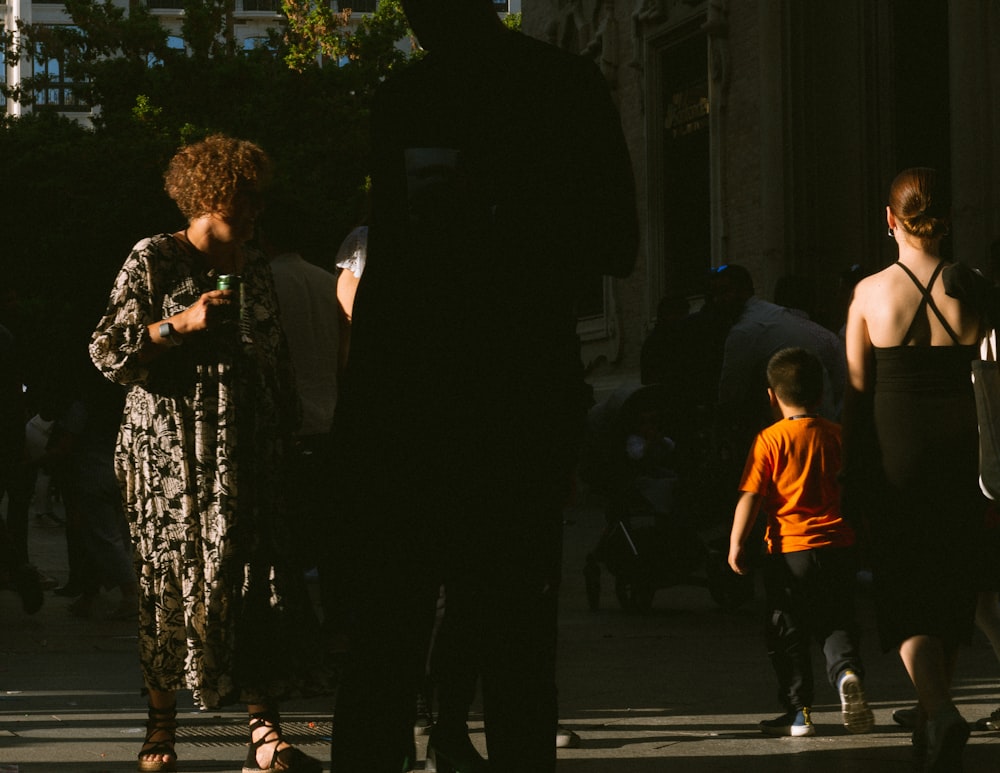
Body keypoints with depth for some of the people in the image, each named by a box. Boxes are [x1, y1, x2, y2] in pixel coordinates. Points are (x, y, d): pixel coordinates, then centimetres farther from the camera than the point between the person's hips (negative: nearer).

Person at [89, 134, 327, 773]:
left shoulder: (256, 268, 16)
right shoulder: (154, 260, -2)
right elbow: (108, 350, -8)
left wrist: (288, 428, 15)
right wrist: (183, 323, -18)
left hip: (248, 454, 5)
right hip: (173, 452, -5)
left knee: (262, 582, -5)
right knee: (174, 583, -2)